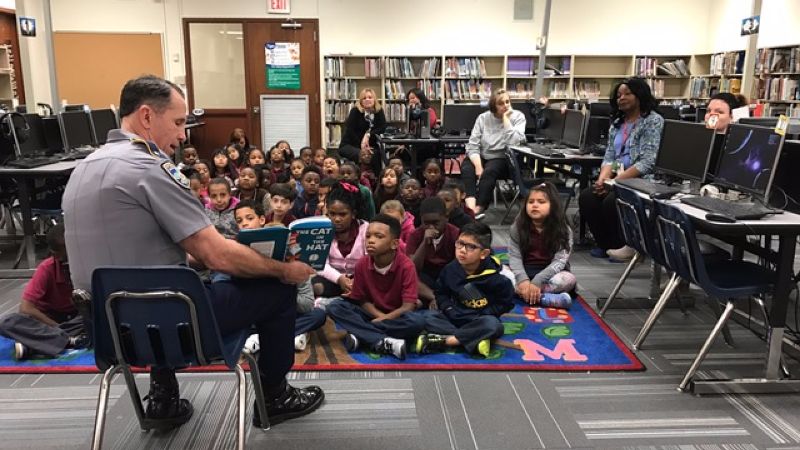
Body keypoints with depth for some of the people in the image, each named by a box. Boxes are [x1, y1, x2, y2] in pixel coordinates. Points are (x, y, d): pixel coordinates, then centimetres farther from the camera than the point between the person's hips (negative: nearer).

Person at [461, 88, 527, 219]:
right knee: (466, 169, -28)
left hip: (503, 159, -2)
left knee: (489, 171, -34)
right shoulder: (483, 118, 1)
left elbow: (514, 142, -23)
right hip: (481, 157, 2)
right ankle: (471, 205, -44)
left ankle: (480, 207, -34)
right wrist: (478, 166, -23)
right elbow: (473, 145, -7)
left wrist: (506, 119, -18)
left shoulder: (518, 117, -6)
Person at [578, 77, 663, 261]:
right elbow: (609, 156, 12)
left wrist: (616, 180, -21)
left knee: (611, 201, -29)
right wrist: (603, 178, -9)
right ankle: (606, 243, -1)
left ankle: (626, 245, -4)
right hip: (617, 178, 7)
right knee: (586, 197, -17)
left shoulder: (653, 121, -6)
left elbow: (647, 162, -16)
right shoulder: (617, 122, 17)